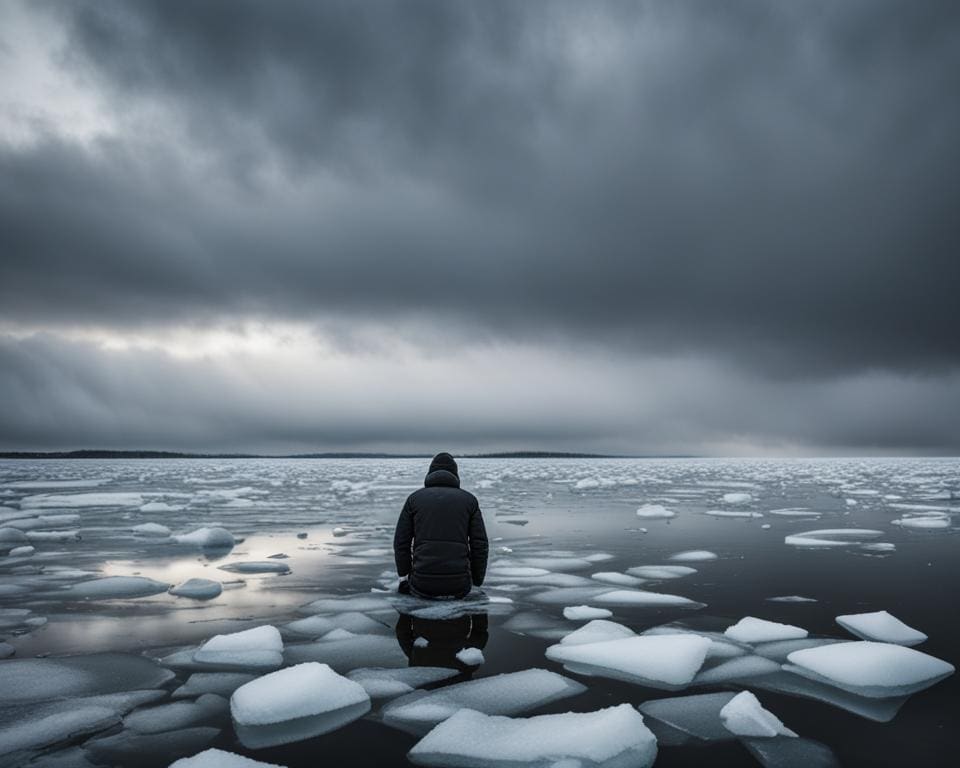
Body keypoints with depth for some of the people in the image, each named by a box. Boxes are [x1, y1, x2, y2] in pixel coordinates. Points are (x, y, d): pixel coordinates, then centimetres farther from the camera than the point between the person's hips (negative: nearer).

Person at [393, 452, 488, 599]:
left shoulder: (414, 498, 8)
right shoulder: (469, 499, 8)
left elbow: (401, 543, 5)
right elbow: (480, 545, 3)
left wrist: (404, 578, 16)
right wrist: (476, 583, 13)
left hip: (422, 585, 0)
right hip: (459, 586, 0)